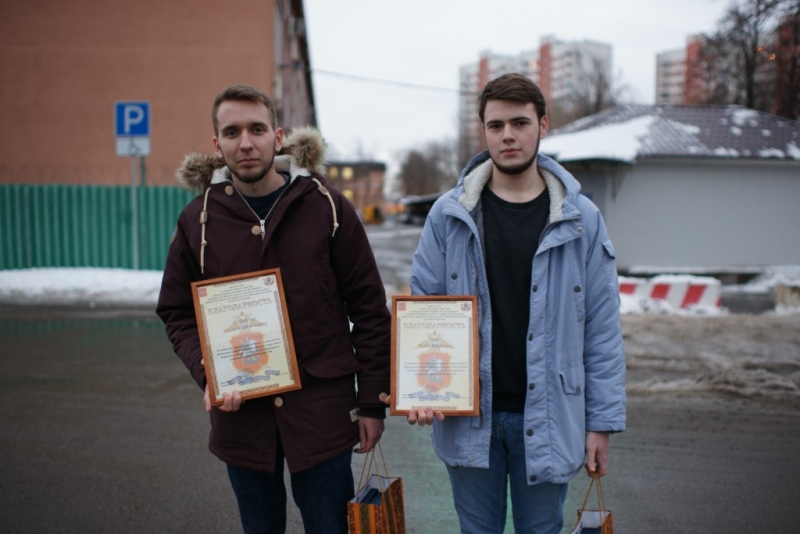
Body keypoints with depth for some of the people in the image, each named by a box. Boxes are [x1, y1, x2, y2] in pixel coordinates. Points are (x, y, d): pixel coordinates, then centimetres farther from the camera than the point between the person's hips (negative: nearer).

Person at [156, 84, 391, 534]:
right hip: (240, 412, 2)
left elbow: (369, 307, -2)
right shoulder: (198, 219, 1)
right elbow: (178, 314, 8)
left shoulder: (328, 208, -5)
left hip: (322, 410, -2)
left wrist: (372, 402, -3)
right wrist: (208, 373, -11)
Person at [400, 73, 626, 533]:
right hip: (468, 415, 1)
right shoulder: (449, 215, -2)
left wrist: (602, 421, -3)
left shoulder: (581, 219, -3)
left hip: (547, 417, 0)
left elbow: (602, 329, -1)